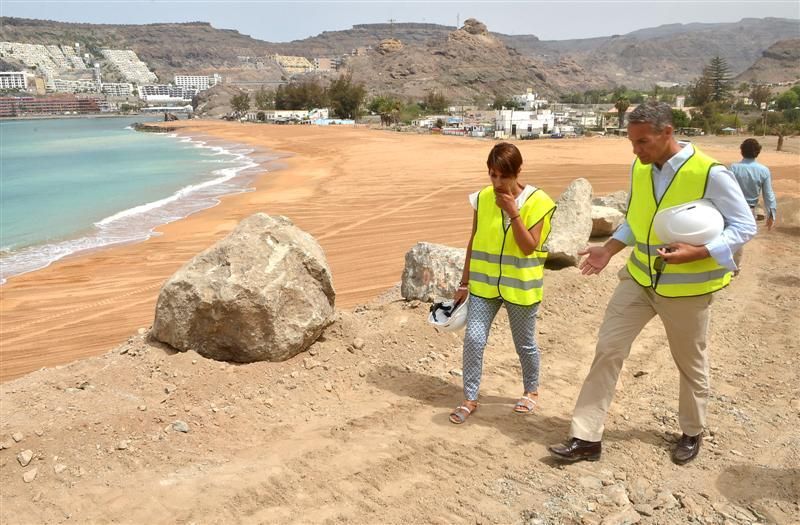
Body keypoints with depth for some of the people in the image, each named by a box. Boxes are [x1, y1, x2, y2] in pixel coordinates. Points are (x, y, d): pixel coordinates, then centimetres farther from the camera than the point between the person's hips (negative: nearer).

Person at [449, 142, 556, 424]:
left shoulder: (537, 202, -12)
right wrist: (465, 282, 7)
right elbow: (474, 242, 6)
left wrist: (513, 212, -24)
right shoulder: (482, 198, -1)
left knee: (524, 344, 12)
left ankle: (531, 390, 37)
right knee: (473, 339, -4)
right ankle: (469, 399, 11)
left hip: (519, 287, -2)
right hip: (483, 284, 3)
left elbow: (529, 247, -17)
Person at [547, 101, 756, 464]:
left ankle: (692, 432, 40)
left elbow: (745, 227, -13)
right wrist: (608, 250, -3)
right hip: (639, 277, 5)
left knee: (690, 363, 14)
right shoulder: (639, 168, -1)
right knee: (608, 349, -1)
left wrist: (696, 253, -27)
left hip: (686, 286, -4)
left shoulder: (711, 174, -19)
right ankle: (586, 438, 7)